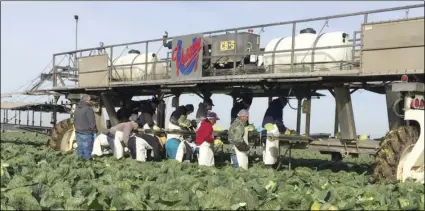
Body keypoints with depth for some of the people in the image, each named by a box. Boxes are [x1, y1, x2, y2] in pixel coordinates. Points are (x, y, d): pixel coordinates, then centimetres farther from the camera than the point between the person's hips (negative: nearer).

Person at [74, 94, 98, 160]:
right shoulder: (88, 109, -15)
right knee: (87, 152, -2)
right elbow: (92, 123, -16)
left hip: (78, 133, 8)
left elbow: (74, 122, 18)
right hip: (87, 134, -8)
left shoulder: (77, 109, 11)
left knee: (80, 150, 13)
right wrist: (94, 131, -4)